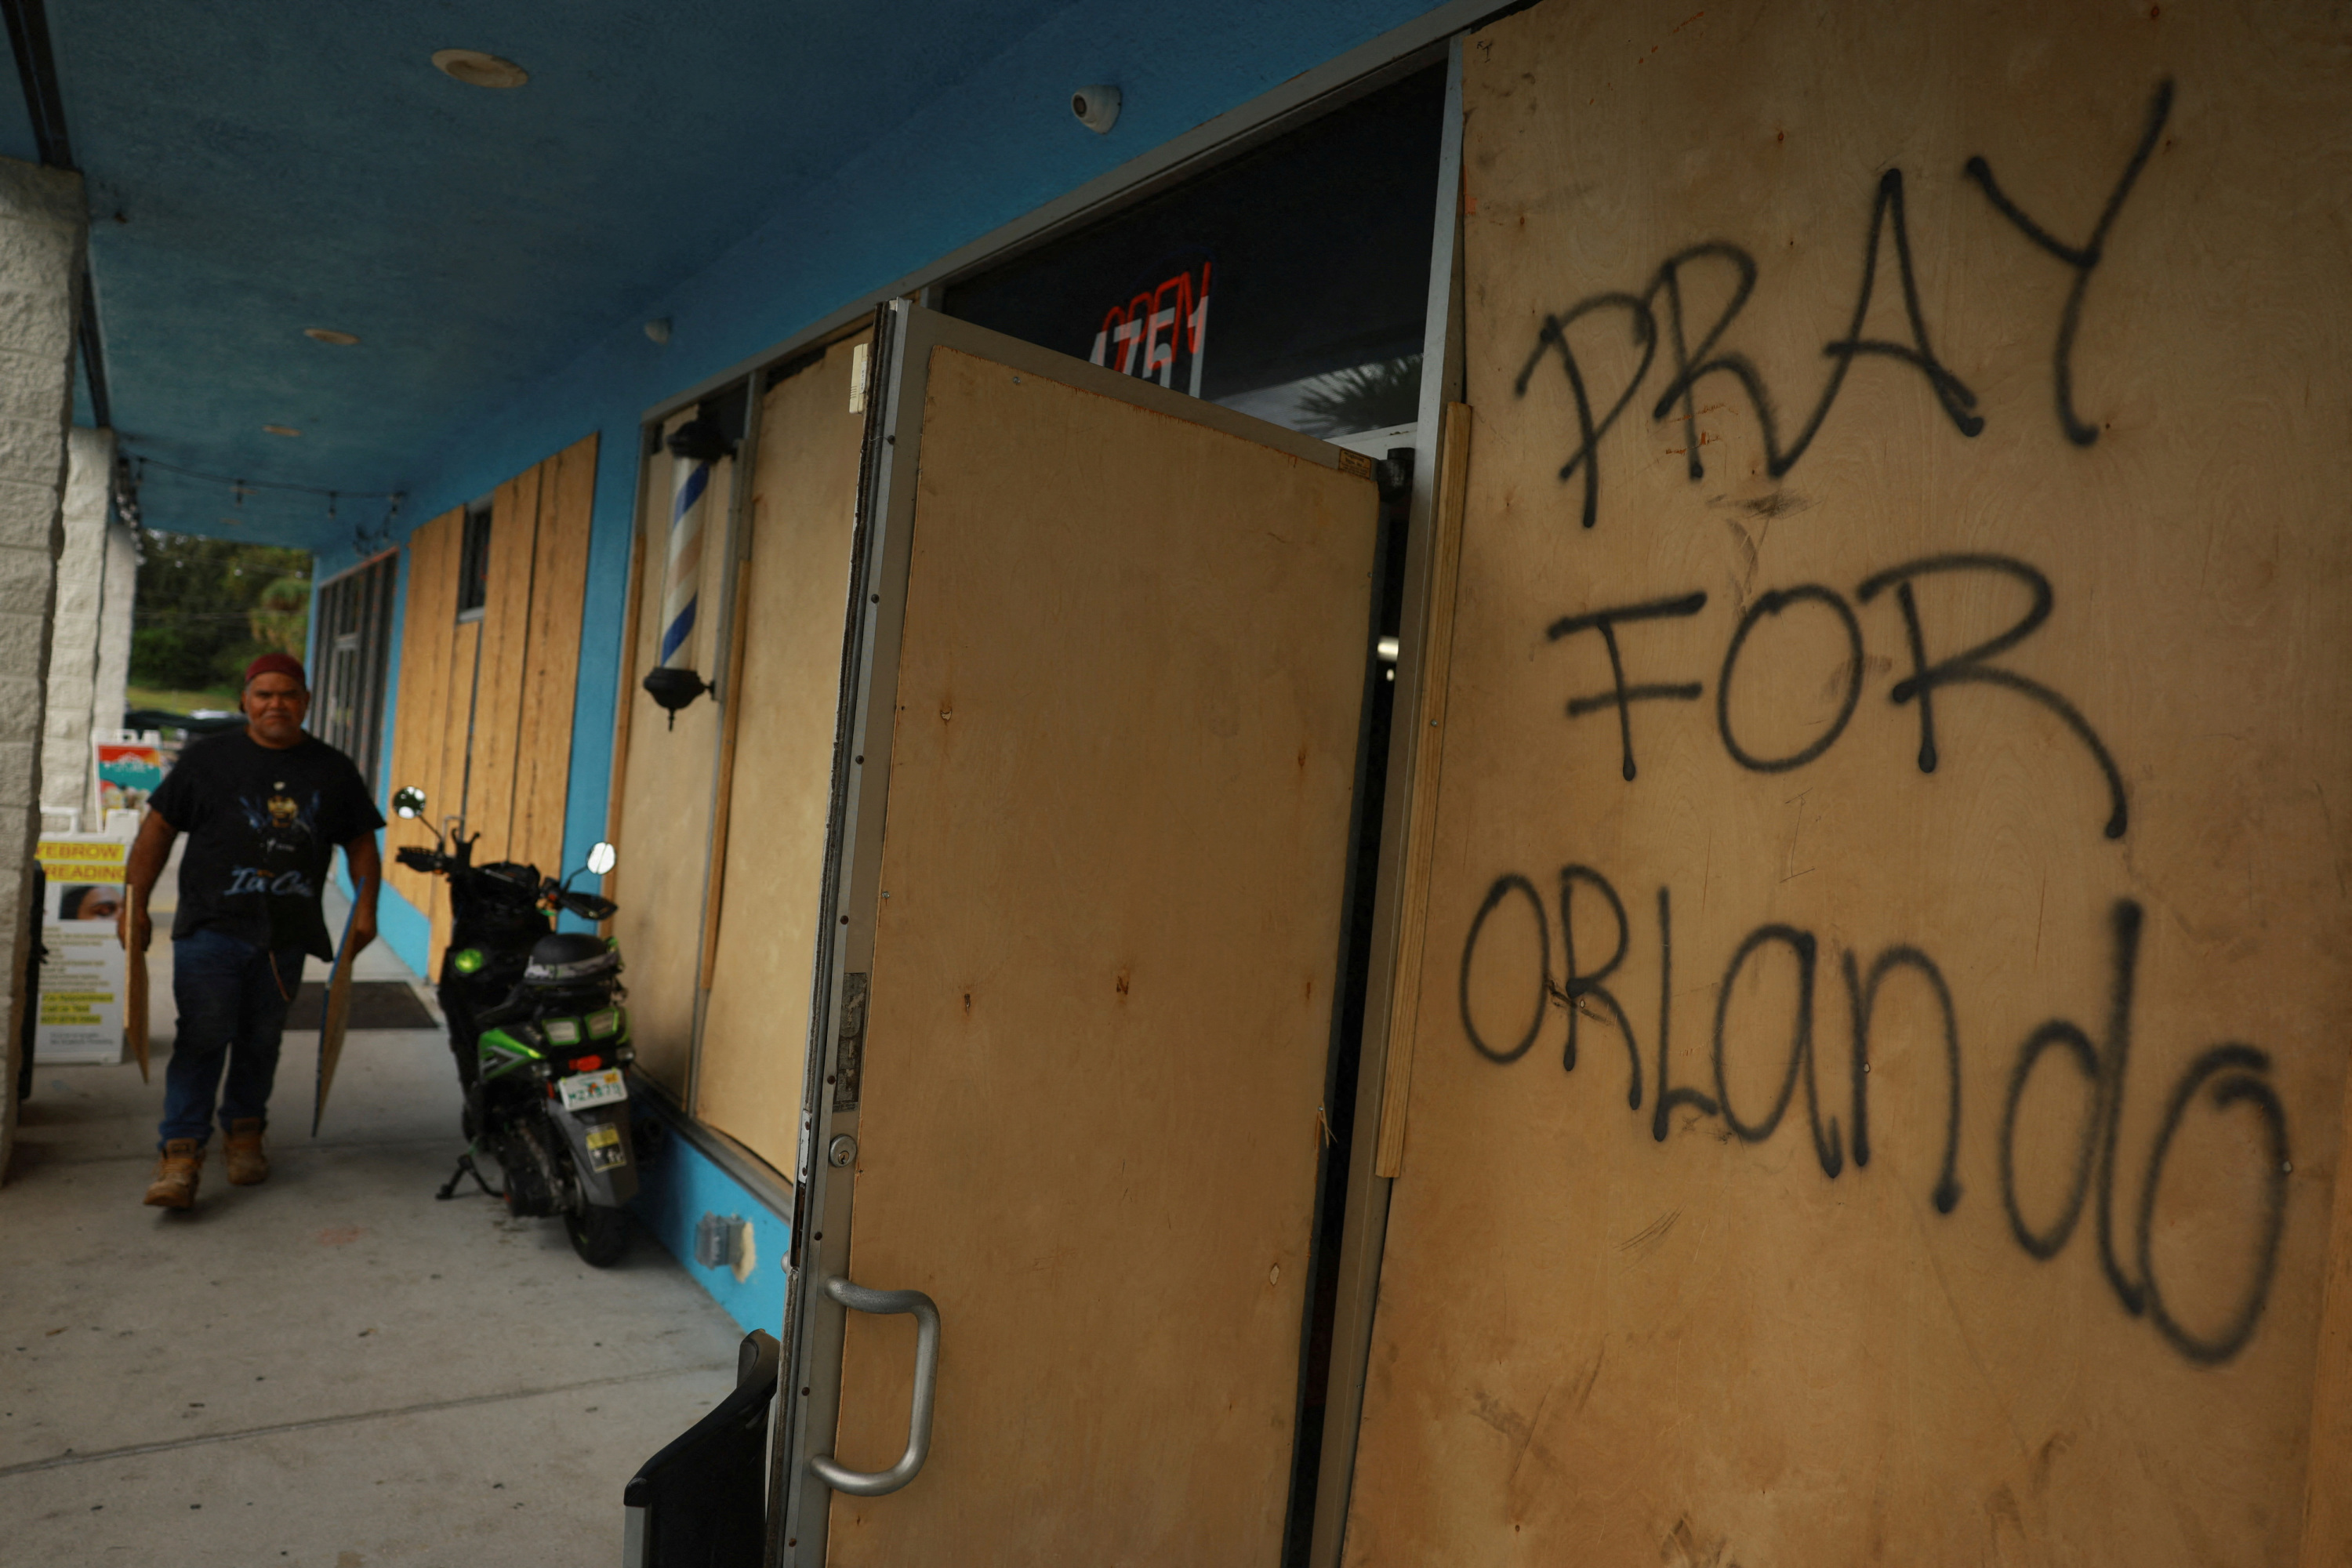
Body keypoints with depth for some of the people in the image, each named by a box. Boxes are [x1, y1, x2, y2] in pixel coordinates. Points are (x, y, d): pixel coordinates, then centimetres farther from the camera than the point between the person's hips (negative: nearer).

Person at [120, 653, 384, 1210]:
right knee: (203, 1038, -8)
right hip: (210, 928, -2)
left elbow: (361, 842, 13)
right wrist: (135, 904, 0)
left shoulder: (333, 770, 9)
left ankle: (245, 1134, 27)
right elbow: (157, 829, 6)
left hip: (286, 935, 2)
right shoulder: (208, 757, 4)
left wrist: (365, 907, 1)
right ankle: (180, 1156, -5)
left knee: (261, 1040, 11)